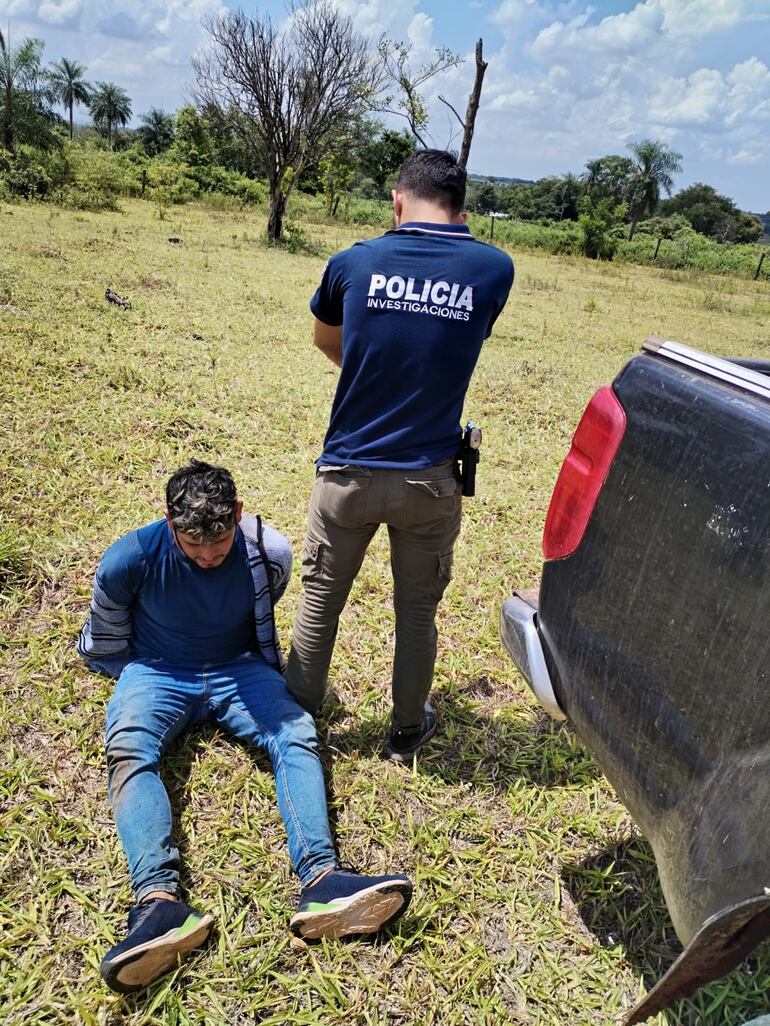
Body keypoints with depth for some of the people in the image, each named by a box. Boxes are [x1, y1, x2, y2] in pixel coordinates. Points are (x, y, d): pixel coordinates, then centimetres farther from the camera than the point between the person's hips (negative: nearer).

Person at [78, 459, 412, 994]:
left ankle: (322, 880, -42)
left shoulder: (269, 552, -14)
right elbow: (104, 645, 2)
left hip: (237, 668, 1)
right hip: (156, 673, -1)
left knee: (297, 733, -26)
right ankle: (160, 901, -49)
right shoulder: (130, 559, -17)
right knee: (129, 751, -31)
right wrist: (144, 679, 7)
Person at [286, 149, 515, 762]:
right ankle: (408, 732, 36)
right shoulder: (494, 270, -5)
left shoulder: (353, 263, -4)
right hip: (429, 480, 0)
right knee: (417, 612, 18)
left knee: (320, 604, 18)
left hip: (348, 474, 0)